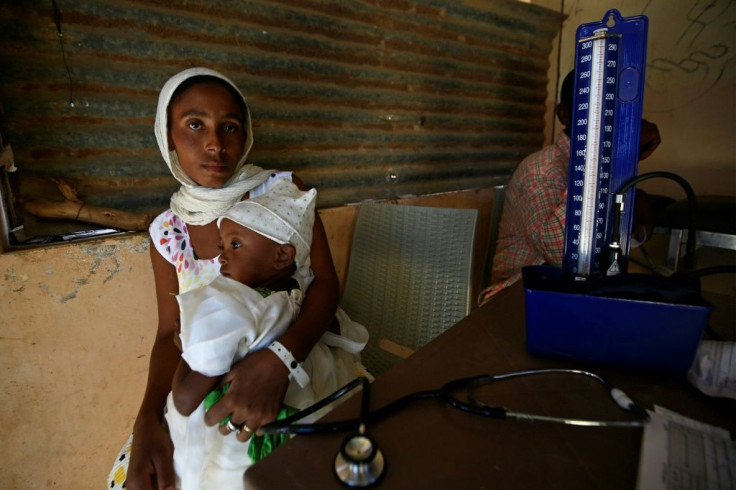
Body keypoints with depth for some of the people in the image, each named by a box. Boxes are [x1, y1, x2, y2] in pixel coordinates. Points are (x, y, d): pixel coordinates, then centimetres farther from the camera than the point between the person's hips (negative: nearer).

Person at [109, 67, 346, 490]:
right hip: (213, 379, 3)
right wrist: (148, 419, -17)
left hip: (303, 355, -2)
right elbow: (173, 333, 1)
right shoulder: (167, 232, -1)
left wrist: (278, 360, -33)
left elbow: (325, 284, -15)